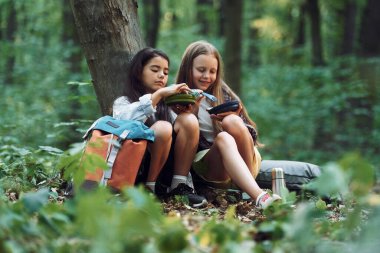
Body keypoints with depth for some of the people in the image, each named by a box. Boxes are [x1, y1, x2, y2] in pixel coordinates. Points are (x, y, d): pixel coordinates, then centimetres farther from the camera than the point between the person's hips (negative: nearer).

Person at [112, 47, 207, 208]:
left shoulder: (164, 105, 22)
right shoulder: (123, 102, 6)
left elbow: (186, 130, 6)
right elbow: (125, 120, -20)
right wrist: (158, 94, -24)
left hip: (165, 168, 5)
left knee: (189, 120, -14)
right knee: (162, 127, -29)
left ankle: (178, 187, -15)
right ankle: (148, 189, -17)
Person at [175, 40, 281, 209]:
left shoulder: (222, 93, 13)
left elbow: (250, 132, 8)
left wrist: (233, 120, -12)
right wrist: (191, 112, -16)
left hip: (243, 164, 2)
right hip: (205, 166, -2)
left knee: (232, 122, -25)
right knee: (224, 138, -34)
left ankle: (248, 186, -23)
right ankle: (259, 197, -55)